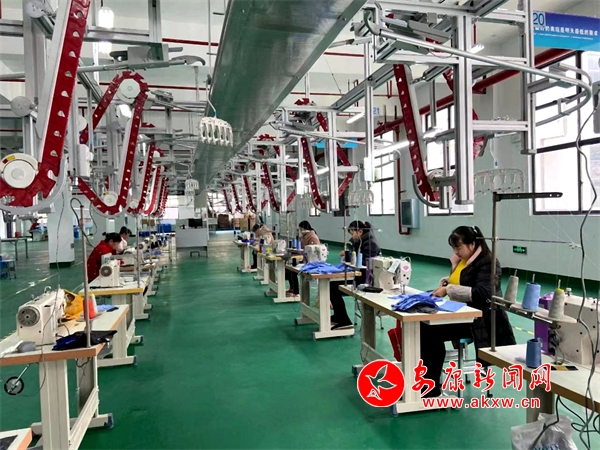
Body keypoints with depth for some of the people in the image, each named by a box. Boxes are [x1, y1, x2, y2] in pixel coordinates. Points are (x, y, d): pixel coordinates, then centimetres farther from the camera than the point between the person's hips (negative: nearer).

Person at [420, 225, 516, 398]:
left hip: (479, 319, -8)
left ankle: (432, 388, -9)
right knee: (425, 327, -16)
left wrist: (449, 290, -29)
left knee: (434, 332, -23)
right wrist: (447, 281, 3)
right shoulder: (461, 259, 10)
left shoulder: (487, 263, -15)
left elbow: (481, 294, -28)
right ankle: (425, 380, -10)